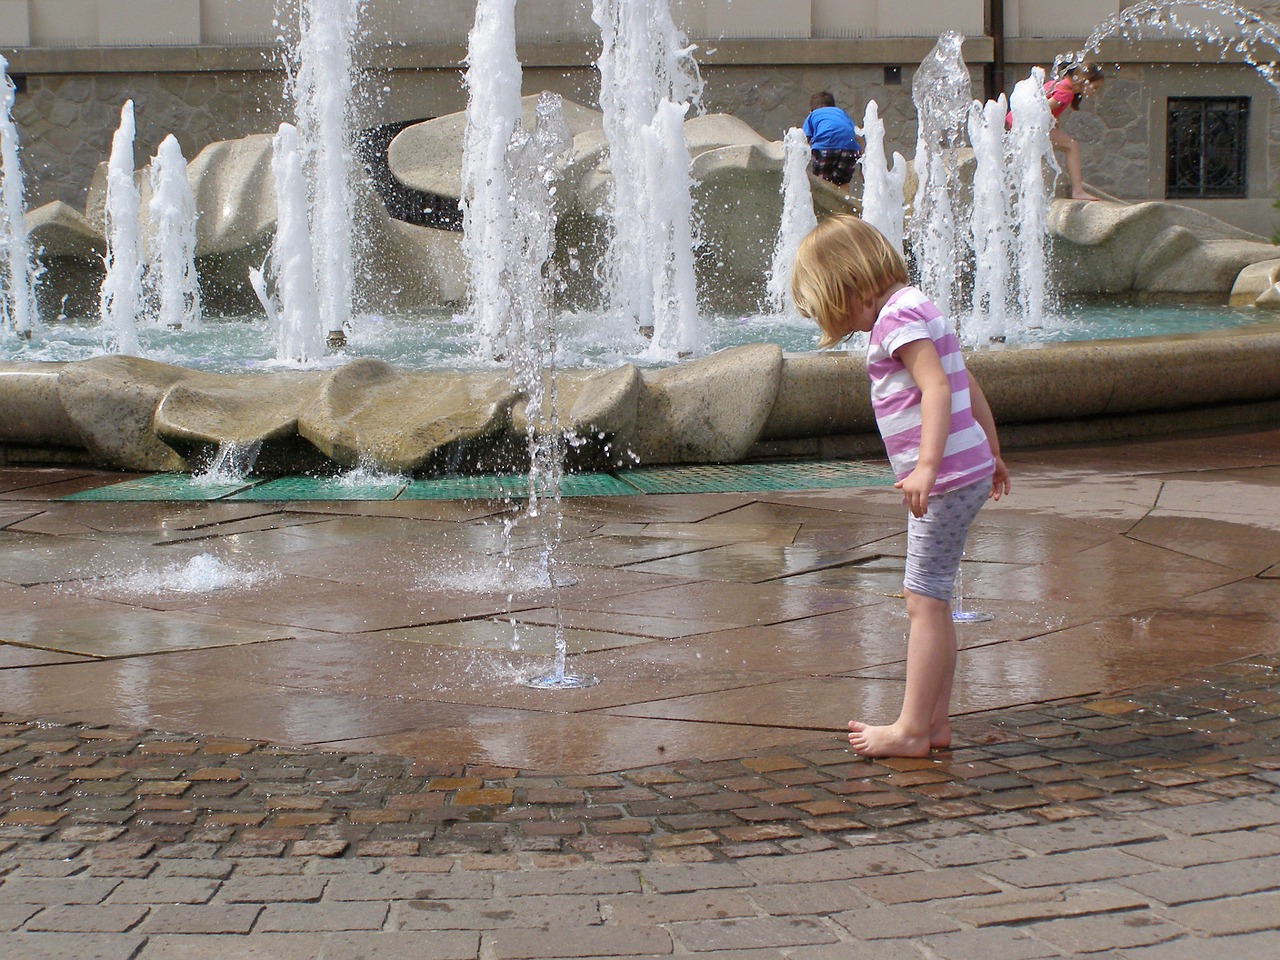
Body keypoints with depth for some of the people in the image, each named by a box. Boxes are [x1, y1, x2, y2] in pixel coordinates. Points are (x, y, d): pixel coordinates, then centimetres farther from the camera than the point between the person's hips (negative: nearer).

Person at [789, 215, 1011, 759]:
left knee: (925, 600, -8)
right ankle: (935, 720, 16)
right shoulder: (913, 309, 18)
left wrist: (927, 466, -33)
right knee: (931, 601, 12)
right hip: (966, 471, 10)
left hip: (948, 477, -10)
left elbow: (937, 387, -25)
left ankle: (912, 730, -5)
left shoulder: (898, 315, -13)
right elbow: (969, 387, 23)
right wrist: (992, 453, 30)